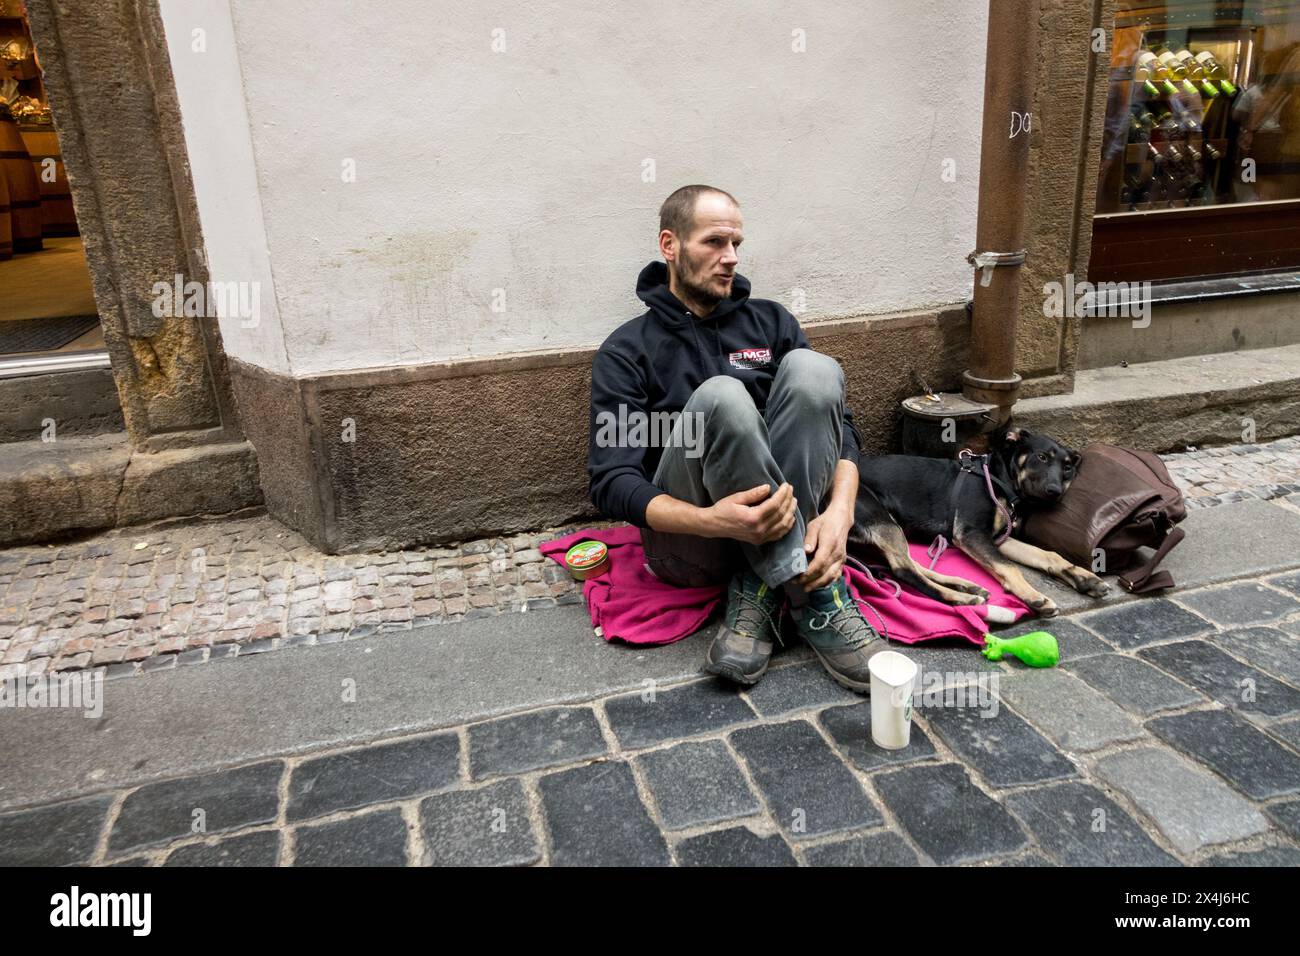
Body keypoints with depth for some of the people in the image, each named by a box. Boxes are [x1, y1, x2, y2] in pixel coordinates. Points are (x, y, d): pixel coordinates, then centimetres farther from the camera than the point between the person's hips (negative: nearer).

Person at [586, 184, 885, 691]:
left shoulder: (770, 322, 13)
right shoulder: (627, 351, 2)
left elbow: (838, 422, 4)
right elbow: (611, 482, -10)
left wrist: (839, 511, -18)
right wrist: (712, 521, -29)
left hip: (781, 517, 3)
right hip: (687, 543, -3)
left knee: (813, 369, -20)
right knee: (721, 396, -30)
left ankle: (759, 591, -23)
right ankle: (819, 598, -26)